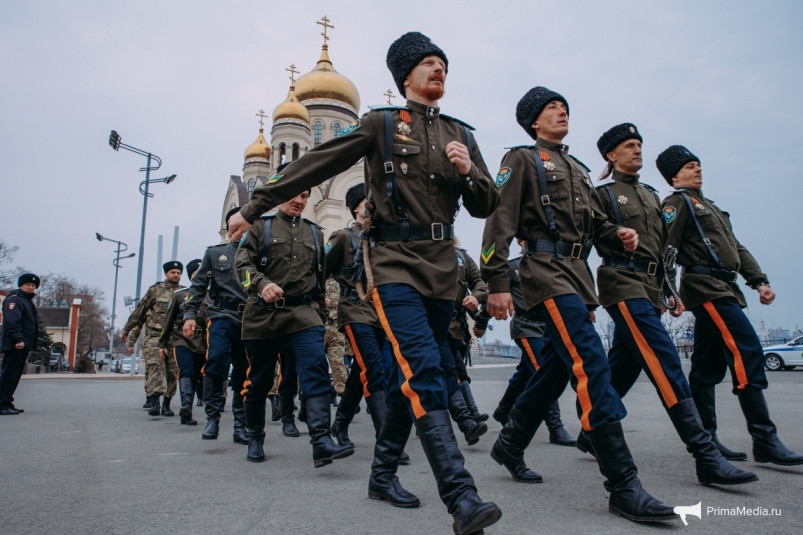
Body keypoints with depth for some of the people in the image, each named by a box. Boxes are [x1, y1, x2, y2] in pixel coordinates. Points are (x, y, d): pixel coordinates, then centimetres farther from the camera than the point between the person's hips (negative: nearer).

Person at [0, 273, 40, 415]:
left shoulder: (27, 301, 23)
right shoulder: (14, 299, -7)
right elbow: (11, 321, -20)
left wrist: (31, 342, 18)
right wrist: (18, 339, -27)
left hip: (23, 345, 10)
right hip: (15, 345, -10)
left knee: (15, 375, 12)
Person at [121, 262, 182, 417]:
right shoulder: (155, 290, 7)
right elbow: (138, 314, 10)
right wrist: (126, 331, 10)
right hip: (154, 336, -2)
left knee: (172, 372, 2)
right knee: (154, 367, -15)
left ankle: (166, 405, 11)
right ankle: (154, 402, -19)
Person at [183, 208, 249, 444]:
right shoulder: (214, 253, 14)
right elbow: (198, 285, 10)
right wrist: (190, 314, -1)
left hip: (250, 320, 1)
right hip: (222, 315, -1)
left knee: (244, 373, 3)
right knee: (217, 359, -23)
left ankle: (240, 425, 14)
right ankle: (212, 417, -9)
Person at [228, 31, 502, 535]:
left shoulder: (462, 135, 17)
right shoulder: (381, 123, 5)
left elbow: (486, 206, 16)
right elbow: (315, 166, 3)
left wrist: (468, 172, -5)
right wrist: (256, 206, 4)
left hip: (443, 269, 5)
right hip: (397, 263, -5)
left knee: (410, 376, 10)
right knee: (424, 373, -19)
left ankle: (384, 471, 26)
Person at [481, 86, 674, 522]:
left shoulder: (577, 169, 25)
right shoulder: (522, 160, 2)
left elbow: (596, 222, 26)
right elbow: (501, 222, -8)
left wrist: (619, 234, 2)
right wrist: (497, 283, -16)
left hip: (578, 273, 8)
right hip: (547, 271, -8)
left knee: (556, 367, 11)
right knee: (591, 366, -17)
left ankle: (510, 445, 28)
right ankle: (623, 485, -15)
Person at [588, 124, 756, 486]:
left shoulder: (651, 195, 21)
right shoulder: (603, 194, 1)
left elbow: (662, 248, 21)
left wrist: (670, 291, 17)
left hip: (650, 288, 7)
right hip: (623, 284, -7)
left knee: (622, 368, 9)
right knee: (666, 364, -14)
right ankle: (706, 458, -13)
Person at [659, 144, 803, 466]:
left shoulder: (708, 206, 28)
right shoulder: (677, 203, -2)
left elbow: (736, 247, 24)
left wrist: (759, 281, 13)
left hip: (722, 290, 10)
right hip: (706, 288, -10)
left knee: (707, 367, 9)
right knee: (748, 353, -15)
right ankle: (765, 441, -13)